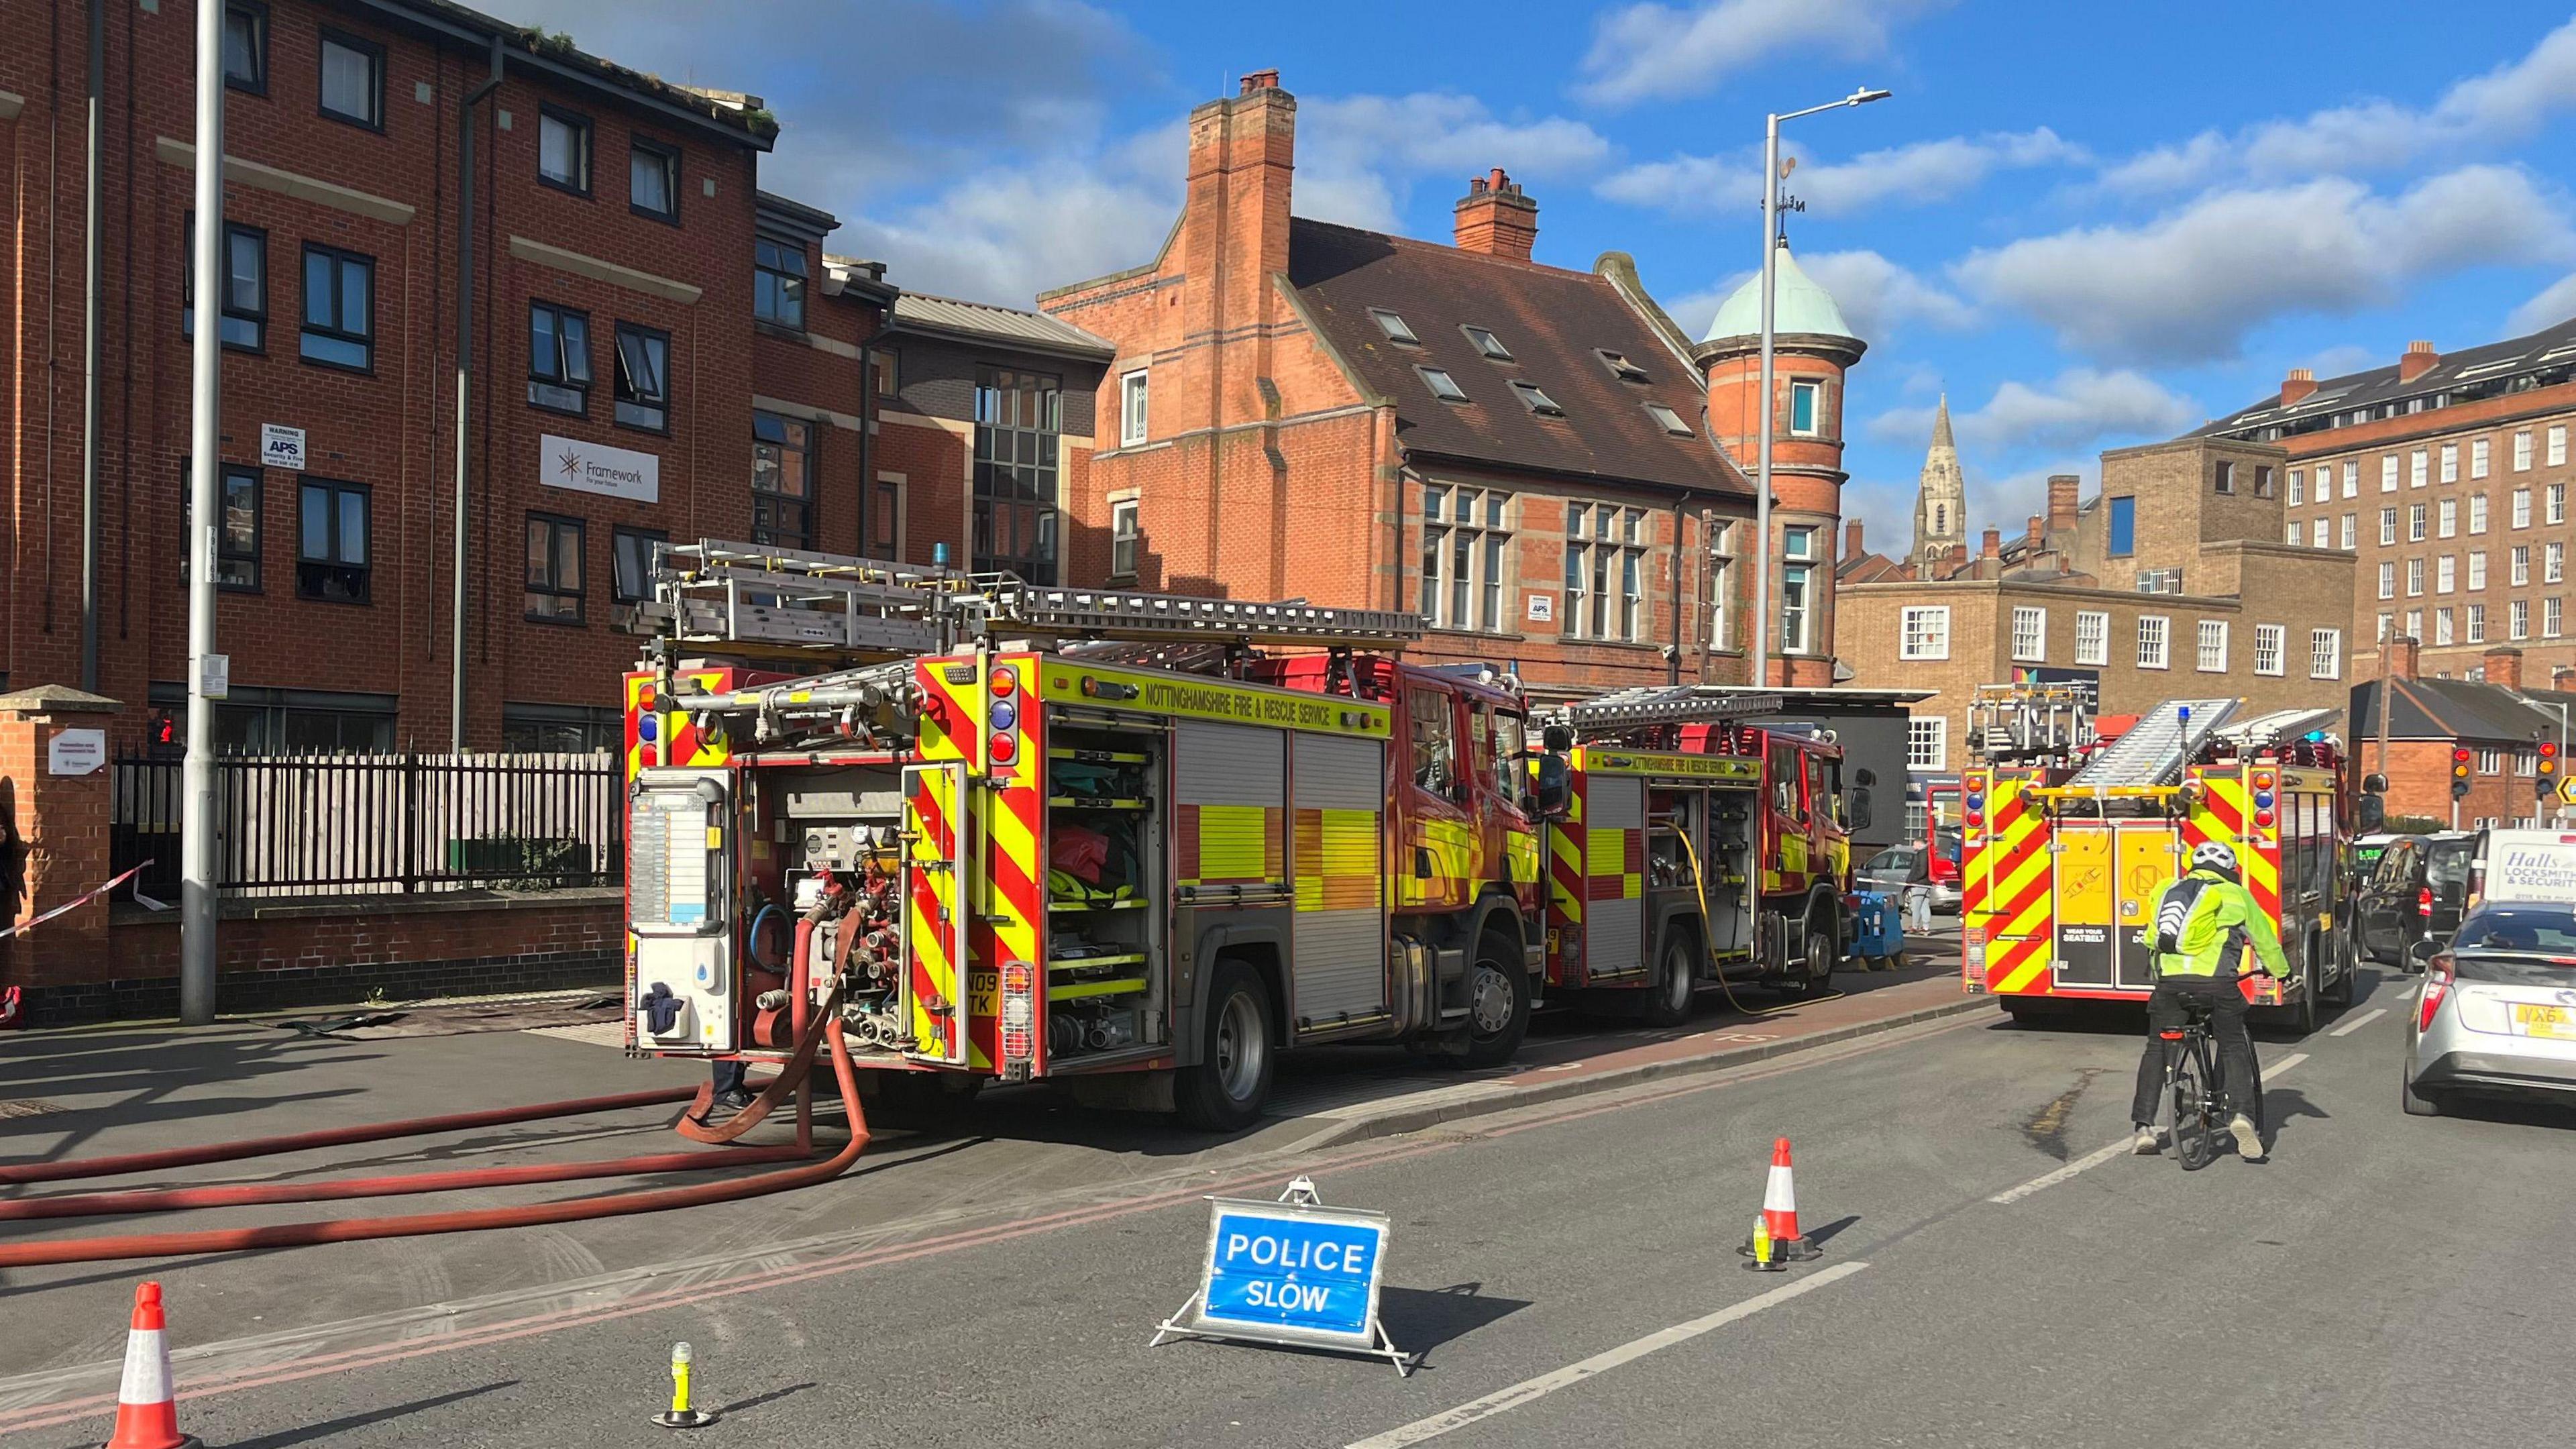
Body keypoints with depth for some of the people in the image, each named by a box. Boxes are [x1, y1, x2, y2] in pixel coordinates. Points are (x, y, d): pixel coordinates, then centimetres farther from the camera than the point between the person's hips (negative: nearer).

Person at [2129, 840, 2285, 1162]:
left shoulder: (2168, 891, 23)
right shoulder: (2235, 894, 14)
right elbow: (2265, 940, 24)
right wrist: (2280, 971, 42)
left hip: (2170, 979, 3)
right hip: (2215, 980, -2)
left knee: (2157, 1049, 15)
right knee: (2235, 1047, 14)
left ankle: (2144, 1126, 11)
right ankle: (2242, 1113, -5)